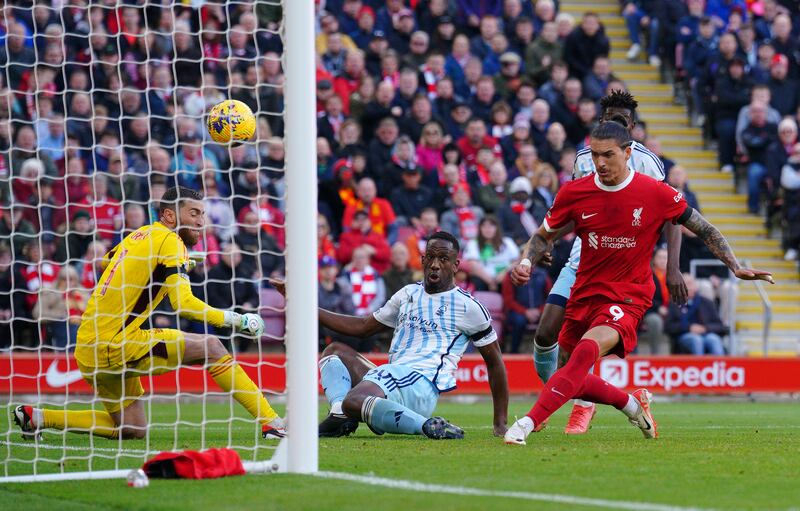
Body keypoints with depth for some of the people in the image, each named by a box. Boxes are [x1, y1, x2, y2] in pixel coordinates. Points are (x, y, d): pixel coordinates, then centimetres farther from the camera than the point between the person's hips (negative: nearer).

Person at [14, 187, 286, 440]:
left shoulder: (139, 235, 15)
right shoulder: (169, 241, -9)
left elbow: (105, 261, 36)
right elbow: (183, 303, -20)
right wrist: (234, 320, -13)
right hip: (115, 344, -9)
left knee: (133, 430, 17)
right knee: (210, 347, -8)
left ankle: (37, 417, 13)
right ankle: (270, 421, -13)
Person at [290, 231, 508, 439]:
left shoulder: (467, 307, 2)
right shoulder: (408, 294, 22)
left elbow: (494, 361, 7)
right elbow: (363, 326, 31)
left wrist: (500, 423, 4)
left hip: (422, 384, -9)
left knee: (353, 400, -34)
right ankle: (340, 413, -10)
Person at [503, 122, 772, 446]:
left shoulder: (657, 194, -9)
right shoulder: (574, 193, -3)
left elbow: (704, 230, 3)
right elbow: (543, 236, 10)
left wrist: (736, 267, -5)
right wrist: (526, 263, -10)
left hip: (628, 298, -5)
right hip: (583, 296, 5)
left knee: (587, 349, -32)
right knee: (573, 380, 11)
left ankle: (527, 424, -37)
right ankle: (631, 404, 39)